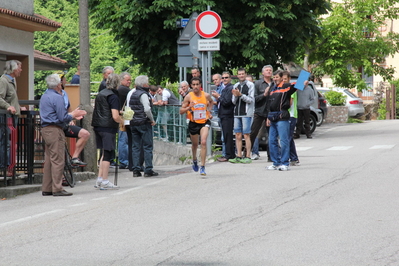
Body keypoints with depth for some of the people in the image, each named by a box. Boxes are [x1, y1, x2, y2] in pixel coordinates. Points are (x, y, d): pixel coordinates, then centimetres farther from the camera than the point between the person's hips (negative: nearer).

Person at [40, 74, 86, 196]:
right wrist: (73, 115, 2)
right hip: (55, 131, -9)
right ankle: (57, 188, -8)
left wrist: (72, 115, 21)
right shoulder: (57, 98, -13)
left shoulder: (44, 96, 17)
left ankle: (46, 188, 12)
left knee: (49, 160, 11)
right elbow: (63, 117, -16)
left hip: (45, 130, 9)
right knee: (58, 160, -7)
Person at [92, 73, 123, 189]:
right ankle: (105, 181, -1)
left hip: (98, 126, 8)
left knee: (104, 153, 16)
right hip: (108, 127, -8)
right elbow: (115, 117, -20)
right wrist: (122, 120, 2)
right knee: (107, 153, -3)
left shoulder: (100, 94, 11)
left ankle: (99, 179, 14)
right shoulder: (113, 96, -13)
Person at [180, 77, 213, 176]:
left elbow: (211, 102, 21)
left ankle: (202, 167, -17)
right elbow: (181, 111, -6)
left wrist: (209, 111, 6)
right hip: (193, 123, 1)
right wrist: (189, 107, -24)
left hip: (204, 122, -1)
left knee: (203, 142, -20)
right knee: (195, 144, 18)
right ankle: (194, 161, 49)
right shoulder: (189, 97, -9)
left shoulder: (206, 95, -5)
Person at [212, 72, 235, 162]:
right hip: (224, 115, 10)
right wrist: (218, 97, 6)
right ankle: (230, 154, 18)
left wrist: (218, 96, -8)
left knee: (227, 135, -8)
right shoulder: (225, 88, 19)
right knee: (226, 135, 13)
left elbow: (226, 102, -20)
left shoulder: (230, 88, -13)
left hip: (228, 115, -10)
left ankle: (229, 155, -7)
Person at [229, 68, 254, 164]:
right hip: (237, 113, 5)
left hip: (246, 113, -5)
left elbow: (251, 100, -8)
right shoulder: (236, 86, 15)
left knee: (246, 135, -6)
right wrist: (235, 96, -7)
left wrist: (241, 95, -17)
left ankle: (248, 156, -4)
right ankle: (239, 156, 9)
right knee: (238, 135, 5)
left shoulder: (250, 85, -1)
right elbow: (234, 102, 14)